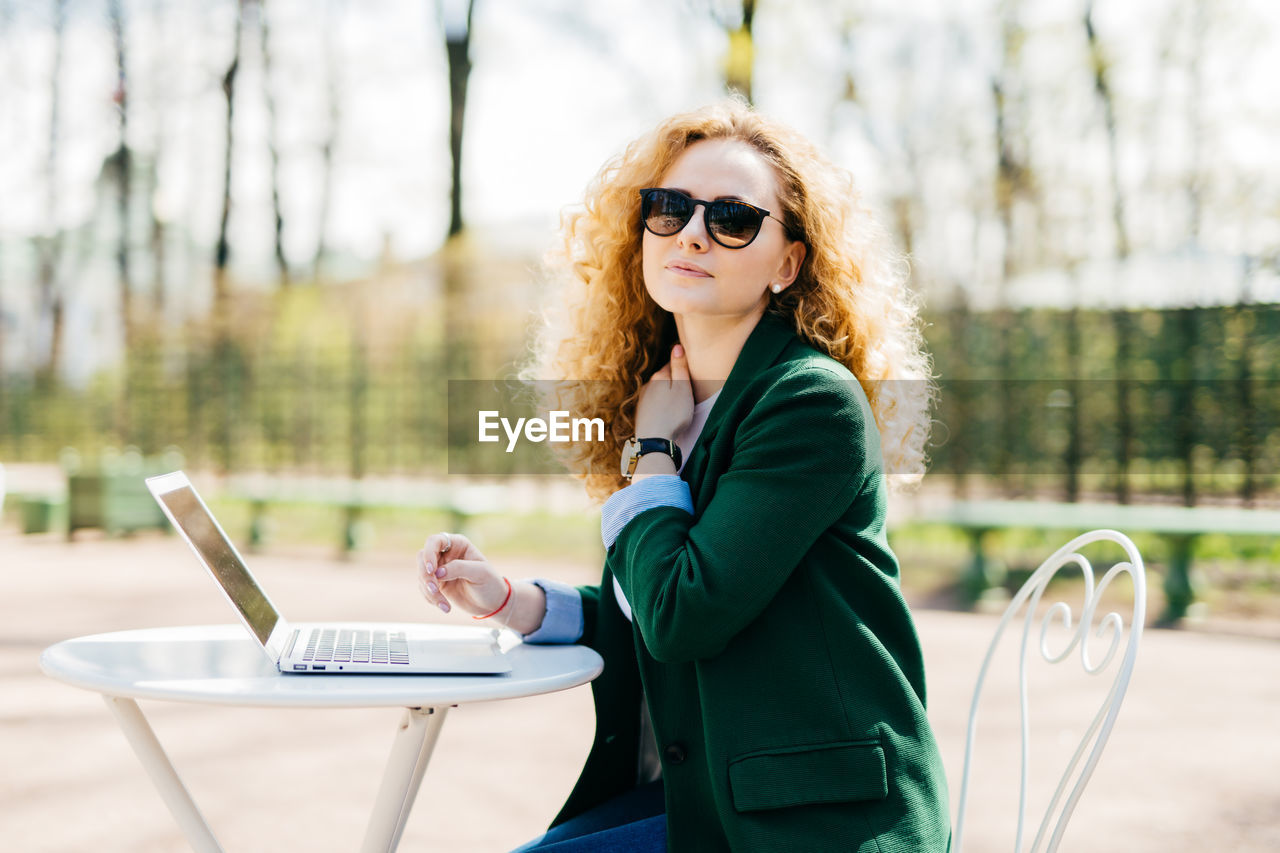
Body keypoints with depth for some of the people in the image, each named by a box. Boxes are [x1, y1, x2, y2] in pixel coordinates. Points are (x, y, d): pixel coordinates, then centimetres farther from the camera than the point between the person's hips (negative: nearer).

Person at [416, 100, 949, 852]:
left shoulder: (813, 403, -16)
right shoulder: (657, 397, 9)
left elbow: (682, 615, -22)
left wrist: (652, 450, -10)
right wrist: (511, 601, 2)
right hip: (694, 790, 8)